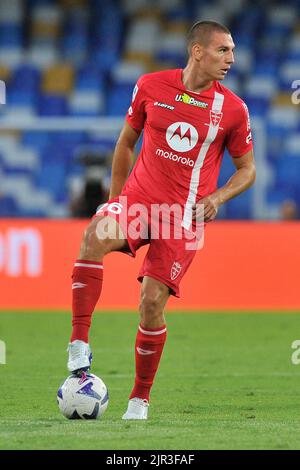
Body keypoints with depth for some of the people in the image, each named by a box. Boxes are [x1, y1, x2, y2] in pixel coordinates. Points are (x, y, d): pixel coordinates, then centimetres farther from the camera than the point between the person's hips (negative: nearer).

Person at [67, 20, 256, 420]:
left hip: (183, 217, -1)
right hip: (138, 199, 1)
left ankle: (140, 397, 10)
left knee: (152, 303, -9)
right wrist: (116, 200, 13)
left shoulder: (232, 109, -2)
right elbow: (126, 142, 14)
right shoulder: (151, 86, 0)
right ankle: (79, 342, -28)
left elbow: (247, 169, 9)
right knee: (94, 236, -31)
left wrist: (217, 198, -10)